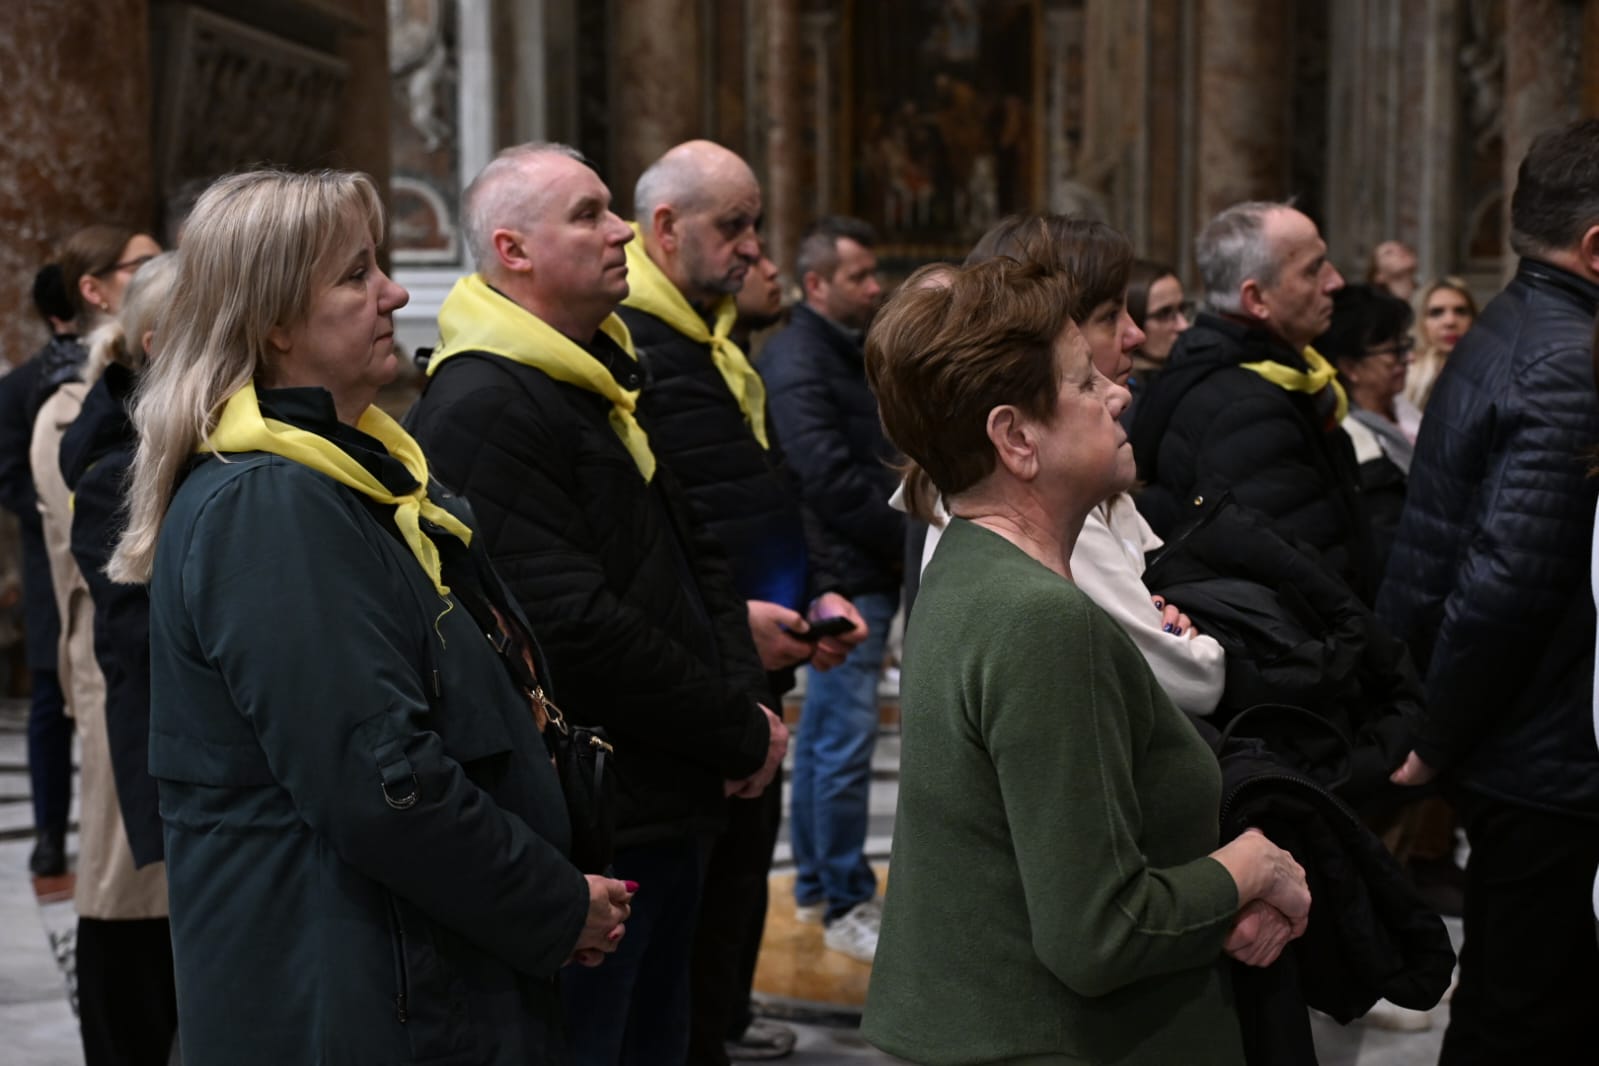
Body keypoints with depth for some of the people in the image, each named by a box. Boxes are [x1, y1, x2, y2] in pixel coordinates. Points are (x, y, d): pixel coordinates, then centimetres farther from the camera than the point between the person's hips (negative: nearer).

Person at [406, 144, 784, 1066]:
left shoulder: (615, 377, 13)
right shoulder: (480, 412, -19)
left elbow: (699, 553, 18)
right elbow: (575, 628, -24)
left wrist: (750, 696, 0)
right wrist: (742, 737, -15)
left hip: (673, 810, 9)